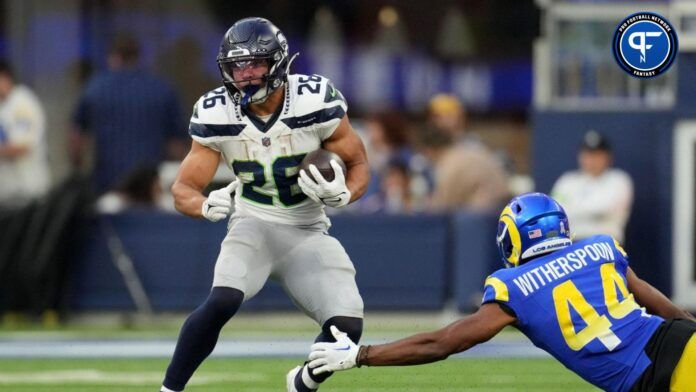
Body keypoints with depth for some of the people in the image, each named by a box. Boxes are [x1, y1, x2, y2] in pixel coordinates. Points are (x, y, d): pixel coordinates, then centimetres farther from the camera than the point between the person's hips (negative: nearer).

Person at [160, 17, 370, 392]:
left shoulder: (316, 103, -15)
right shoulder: (216, 115, -11)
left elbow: (358, 166, -2)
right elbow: (183, 190, -7)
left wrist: (342, 194, -25)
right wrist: (206, 205, -30)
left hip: (307, 233, 1)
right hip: (252, 225, -1)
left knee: (347, 327, -16)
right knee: (223, 300, -31)